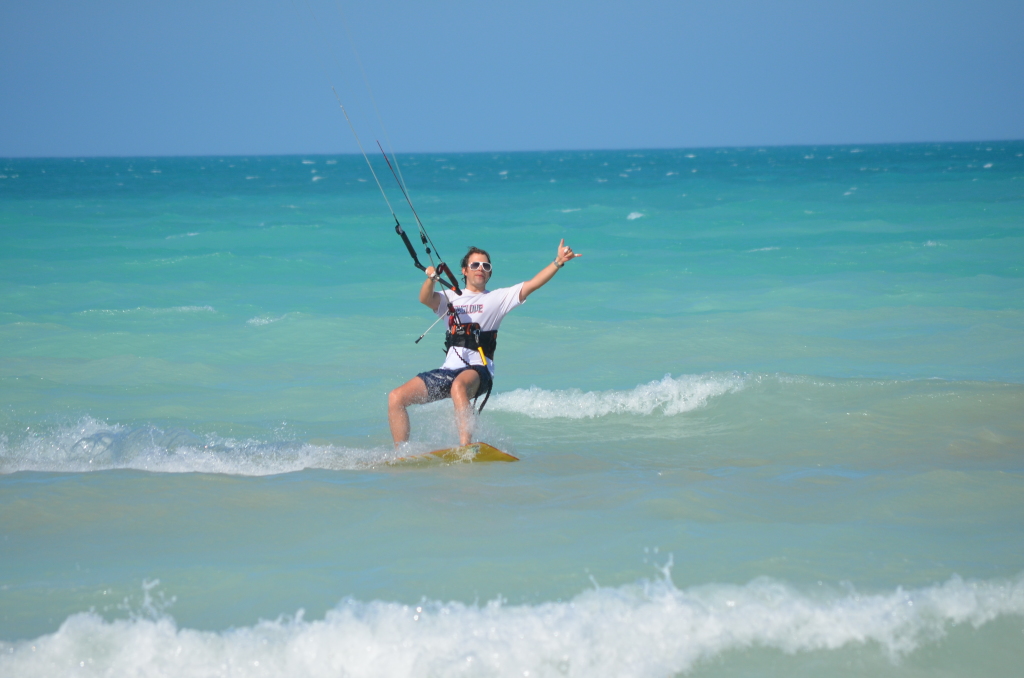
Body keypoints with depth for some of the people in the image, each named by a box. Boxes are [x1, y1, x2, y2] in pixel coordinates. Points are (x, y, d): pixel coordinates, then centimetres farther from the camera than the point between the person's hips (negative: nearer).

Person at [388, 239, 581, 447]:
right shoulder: (450, 298, 19)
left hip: (478, 370, -5)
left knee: (459, 385, -41)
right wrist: (431, 278, -23)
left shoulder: (497, 298, 12)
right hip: (448, 369, 5)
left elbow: (532, 284, 2)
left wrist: (559, 261, -10)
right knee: (396, 398, -8)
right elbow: (425, 299, -2)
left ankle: (466, 448, -48)